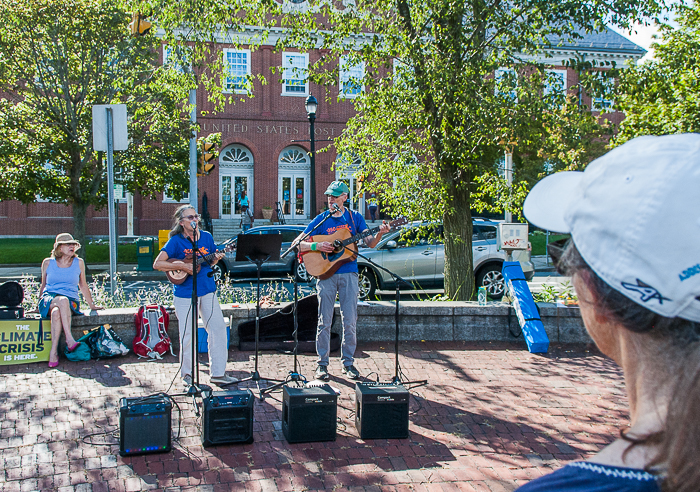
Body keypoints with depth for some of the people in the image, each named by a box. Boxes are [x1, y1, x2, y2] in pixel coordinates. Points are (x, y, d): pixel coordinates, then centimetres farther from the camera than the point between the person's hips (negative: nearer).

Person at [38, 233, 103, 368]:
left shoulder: (79, 262, 11)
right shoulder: (48, 263, 11)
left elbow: (83, 286, 20)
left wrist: (92, 305, 23)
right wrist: (39, 303, 19)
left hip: (71, 302, 0)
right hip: (49, 299, 0)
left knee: (56, 313, -37)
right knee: (63, 300, -38)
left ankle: (53, 351, -34)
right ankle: (69, 339, -40)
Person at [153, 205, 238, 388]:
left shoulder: (206, 237, 6)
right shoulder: (176, 241, -7)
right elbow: (157, 264, -13)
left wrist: (216, 258, -6)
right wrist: (182, 266, -20)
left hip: (207, 290, 4)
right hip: (185, 293, -4)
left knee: (219, 328, 1)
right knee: (187, 334, 2)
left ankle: (218, 373, 11)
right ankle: (187, 374, 19)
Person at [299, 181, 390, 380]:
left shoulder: (355, 218, 8)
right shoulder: (321, 220, 5)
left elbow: (370, 243, 2)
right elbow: (300, 245, 3)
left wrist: (379, 234, -18)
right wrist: (317, 246, -15)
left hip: (349, 274, 1)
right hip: (326, 274, -1)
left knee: (350, 321, 2)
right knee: (325, 321, 1)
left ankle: (348, 362, 14)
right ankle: (322, 363, 10)